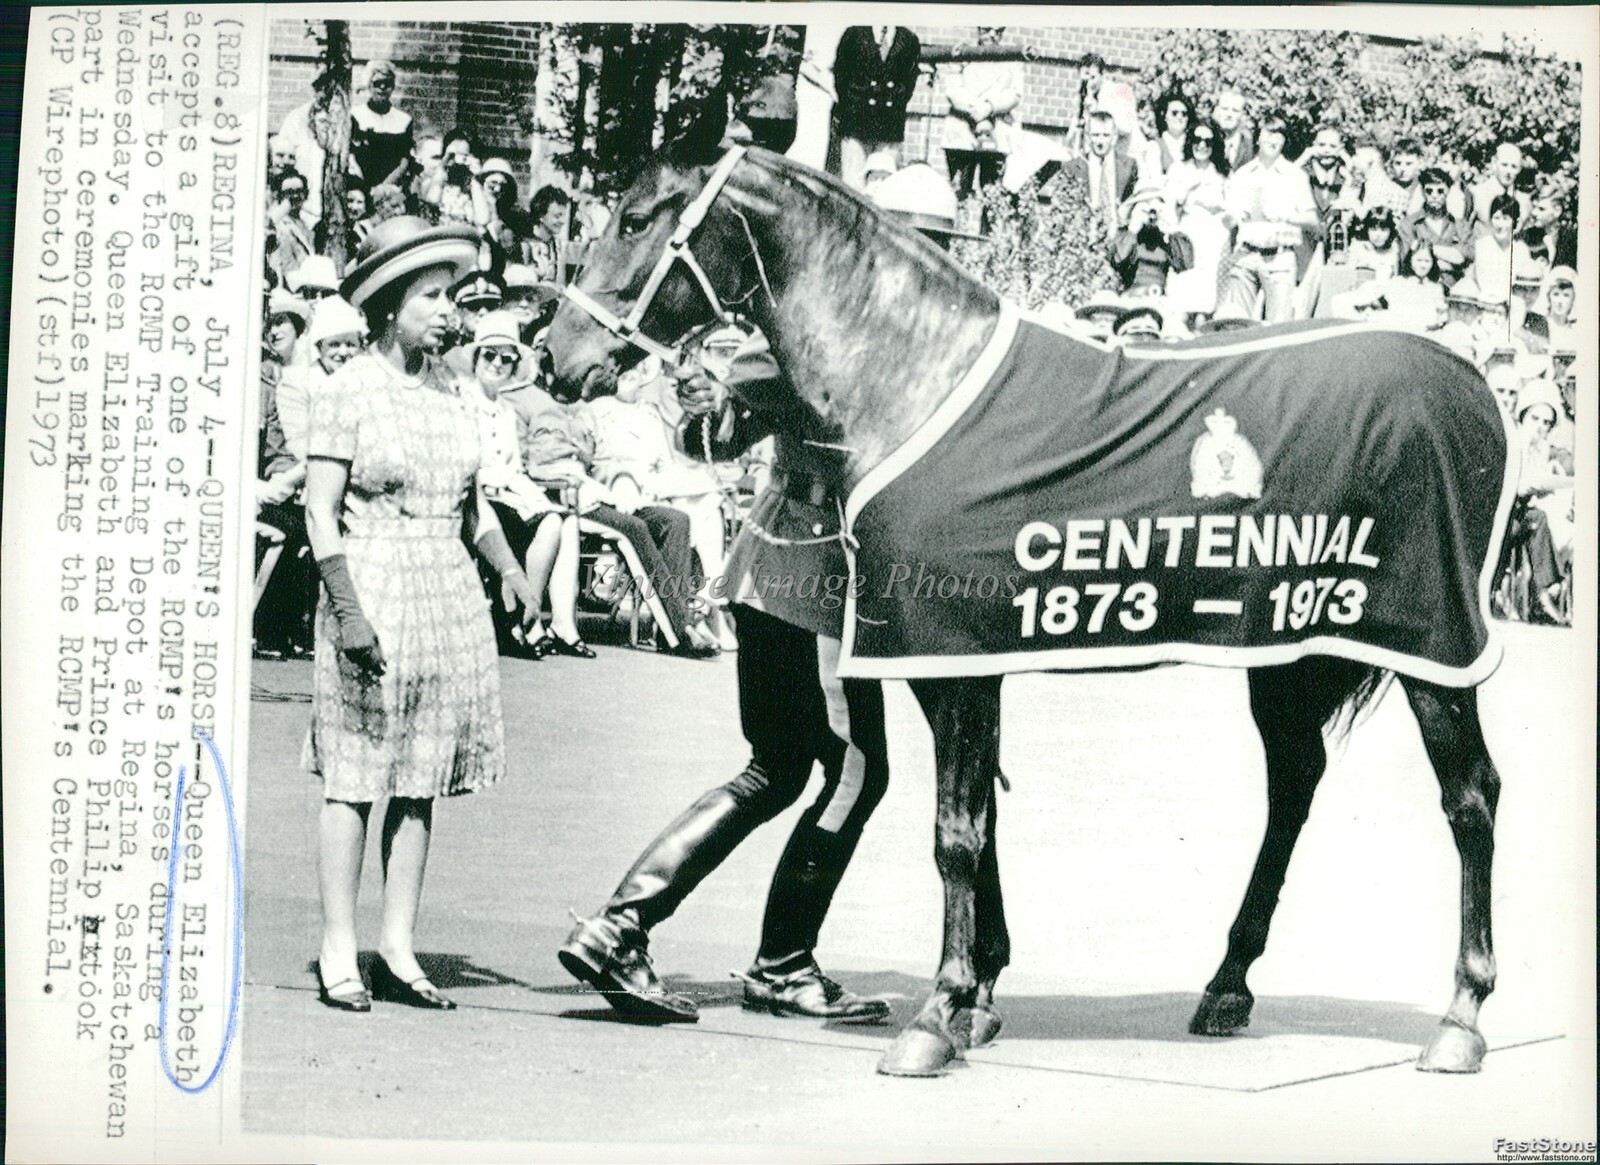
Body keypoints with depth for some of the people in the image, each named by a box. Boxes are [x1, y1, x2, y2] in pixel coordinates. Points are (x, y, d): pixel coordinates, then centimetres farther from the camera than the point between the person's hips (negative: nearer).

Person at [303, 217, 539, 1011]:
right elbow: (320, 511, -9)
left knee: (420, 780, 7)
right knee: (355, 779, -1)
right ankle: (338, 953, 8)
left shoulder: (447, 386, 11)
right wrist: (348, 610, -17)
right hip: (373, 591, -6)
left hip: (449, 595, 6)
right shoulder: (348, 390, -6)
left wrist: (507, 564, 3)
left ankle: (397, 950, 15)